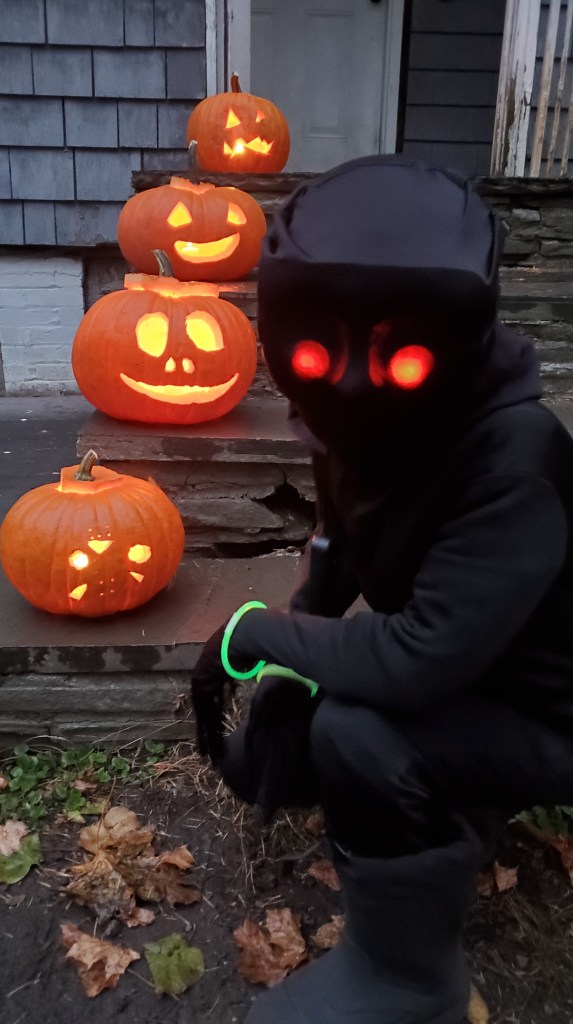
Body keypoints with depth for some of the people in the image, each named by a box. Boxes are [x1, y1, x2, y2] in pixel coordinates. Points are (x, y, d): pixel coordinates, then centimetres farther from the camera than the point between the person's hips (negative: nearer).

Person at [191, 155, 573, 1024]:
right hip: (450, 687, 7)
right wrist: (288, 650, -8)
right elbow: (345, 561, 5)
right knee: (259, 764, 4)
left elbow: (416, 664, -40)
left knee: (359, 735, -33)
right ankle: (452, 813, 23)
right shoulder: (358, 427, -11)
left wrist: (254, 632, -26)